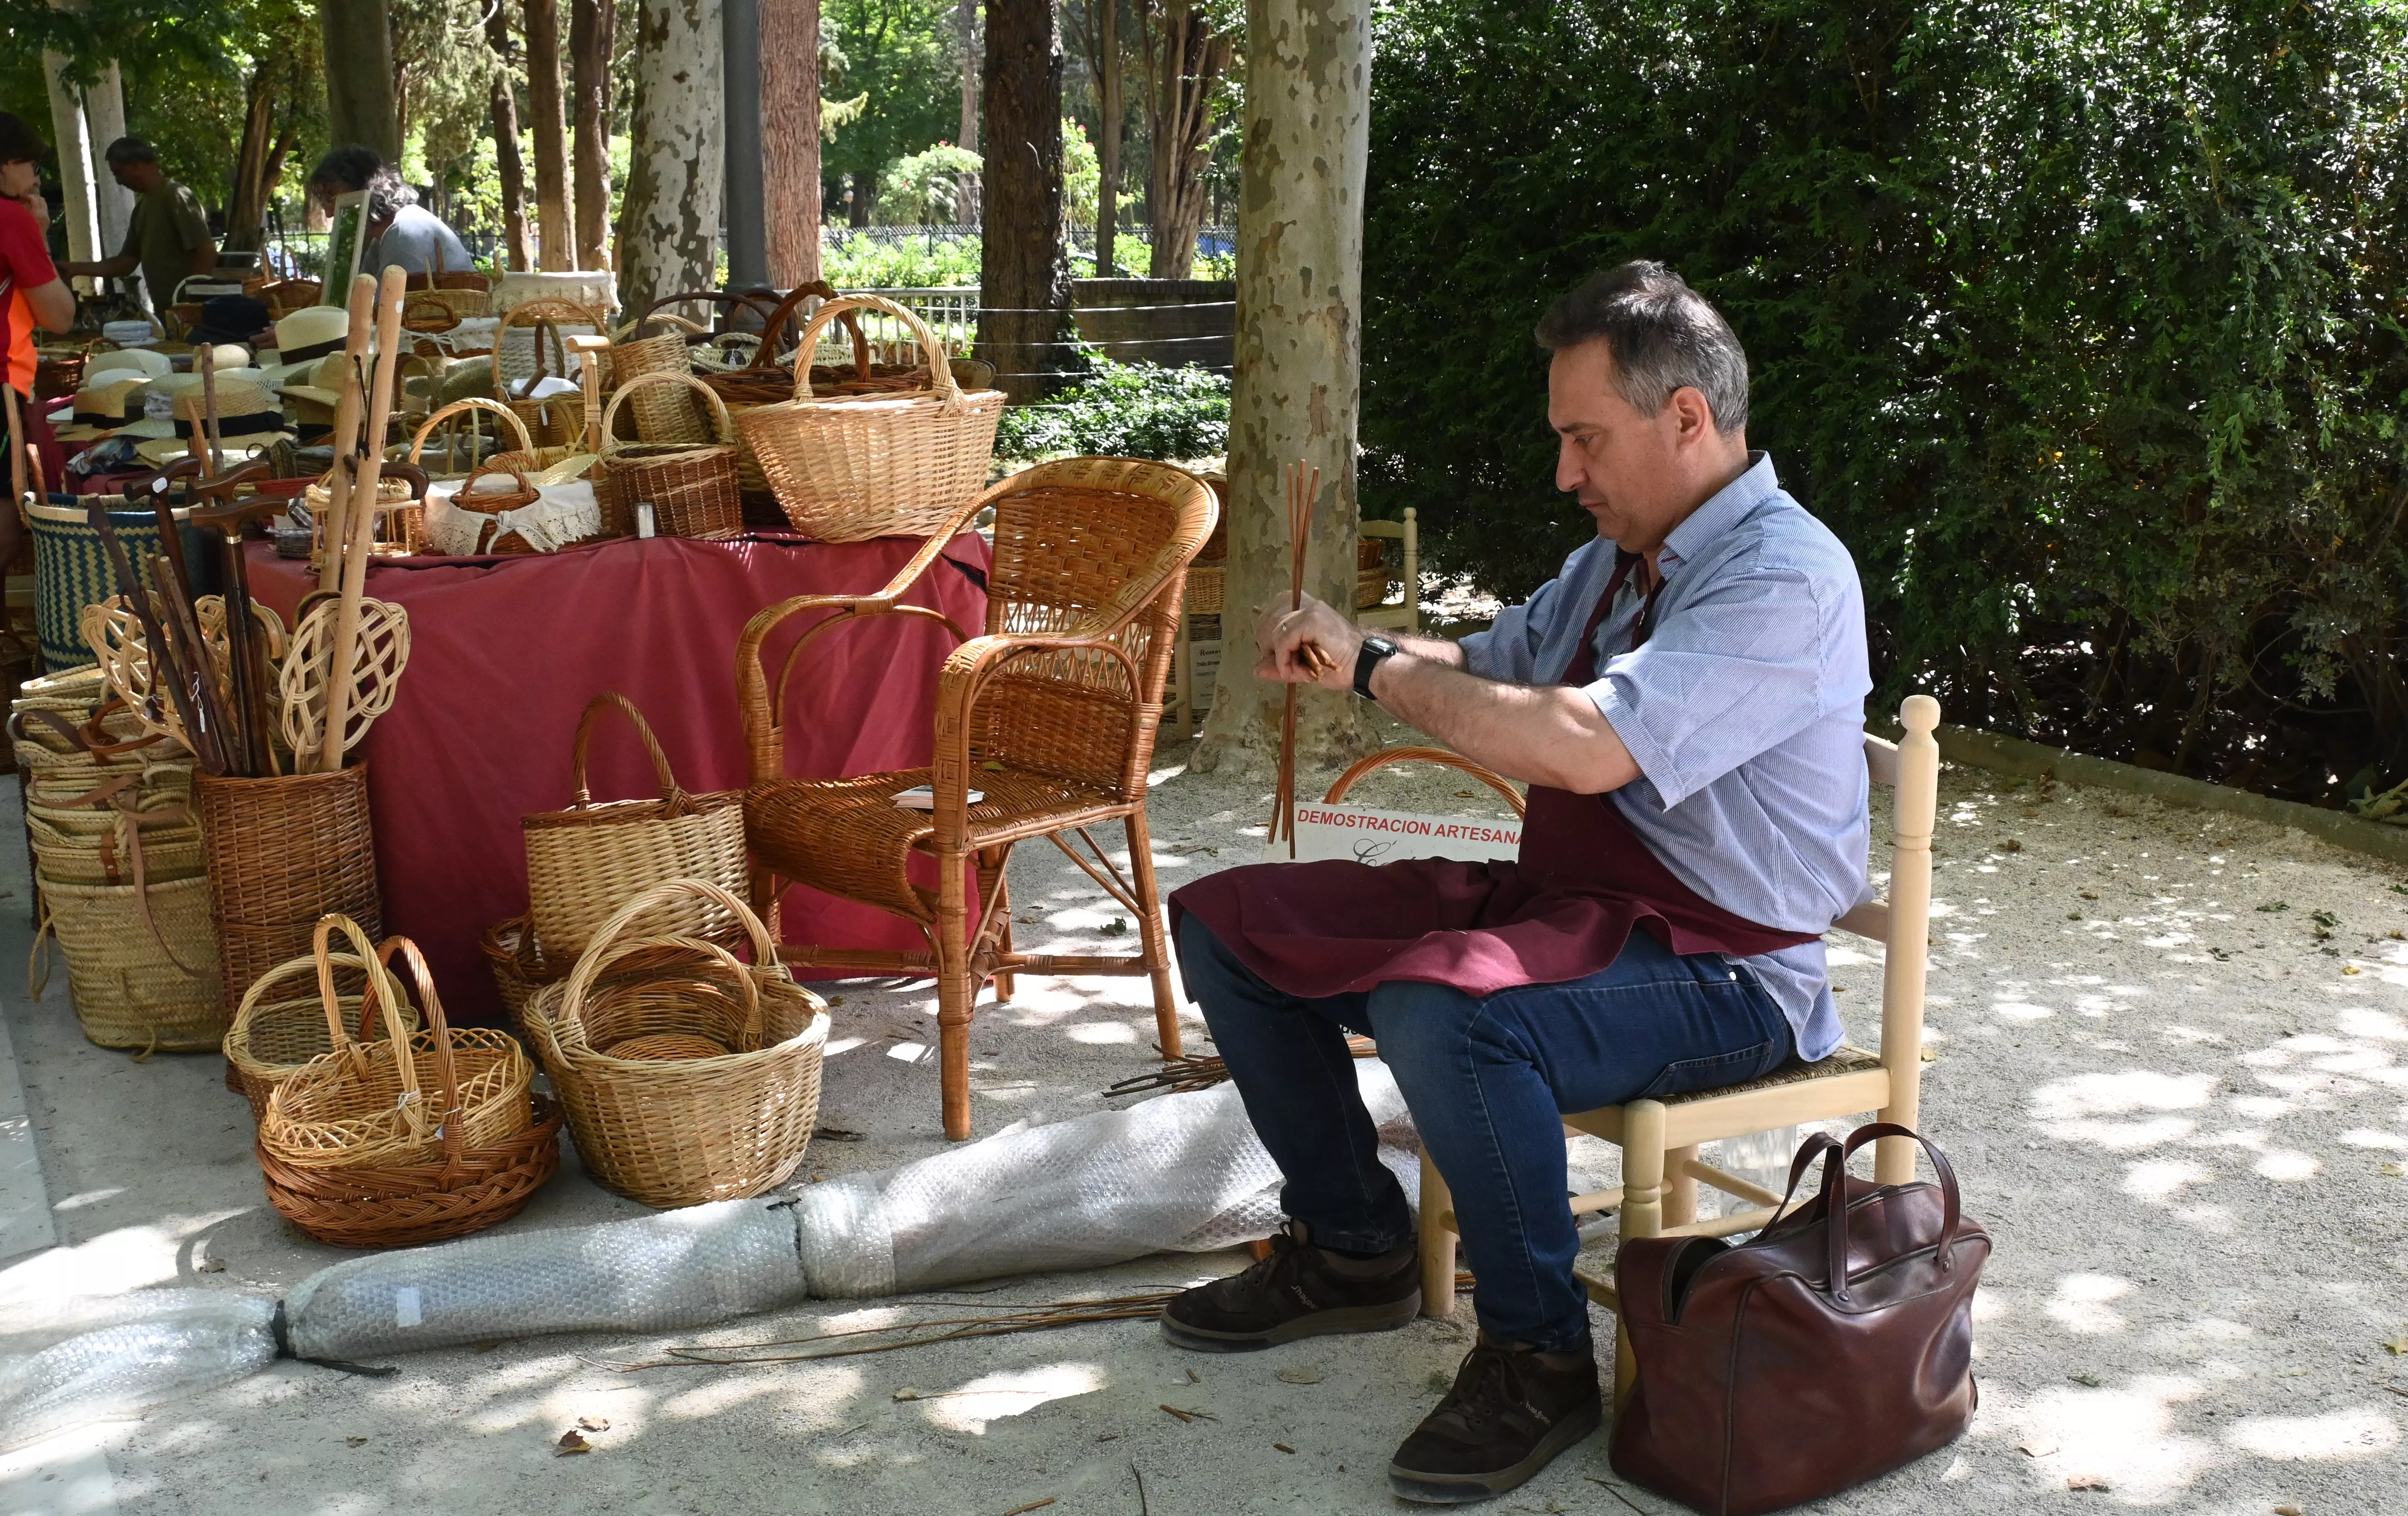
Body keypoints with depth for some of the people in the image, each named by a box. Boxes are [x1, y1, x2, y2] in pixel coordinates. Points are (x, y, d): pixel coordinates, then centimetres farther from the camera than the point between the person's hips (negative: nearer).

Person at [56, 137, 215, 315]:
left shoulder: (175, 197, -11)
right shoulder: (143, 206, 17)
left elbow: (207, 254, -18)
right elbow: (126, 263, 21)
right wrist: (76, 269, 16)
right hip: (165, 312, 9)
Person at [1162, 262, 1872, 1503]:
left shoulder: (1782, 578, -19)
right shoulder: (1618, 561, 12)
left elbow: (1586, 746, -32)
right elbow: (1490, 672, 22)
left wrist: (1377, 667, -21)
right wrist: (1348, 649, 1)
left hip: (1718, 970, -9)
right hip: (1561, 901, 10)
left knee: (1442, 1015, -39)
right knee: (1224, 923, 6)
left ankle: (1538, 1361, -16)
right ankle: (1349, 1247, 18)